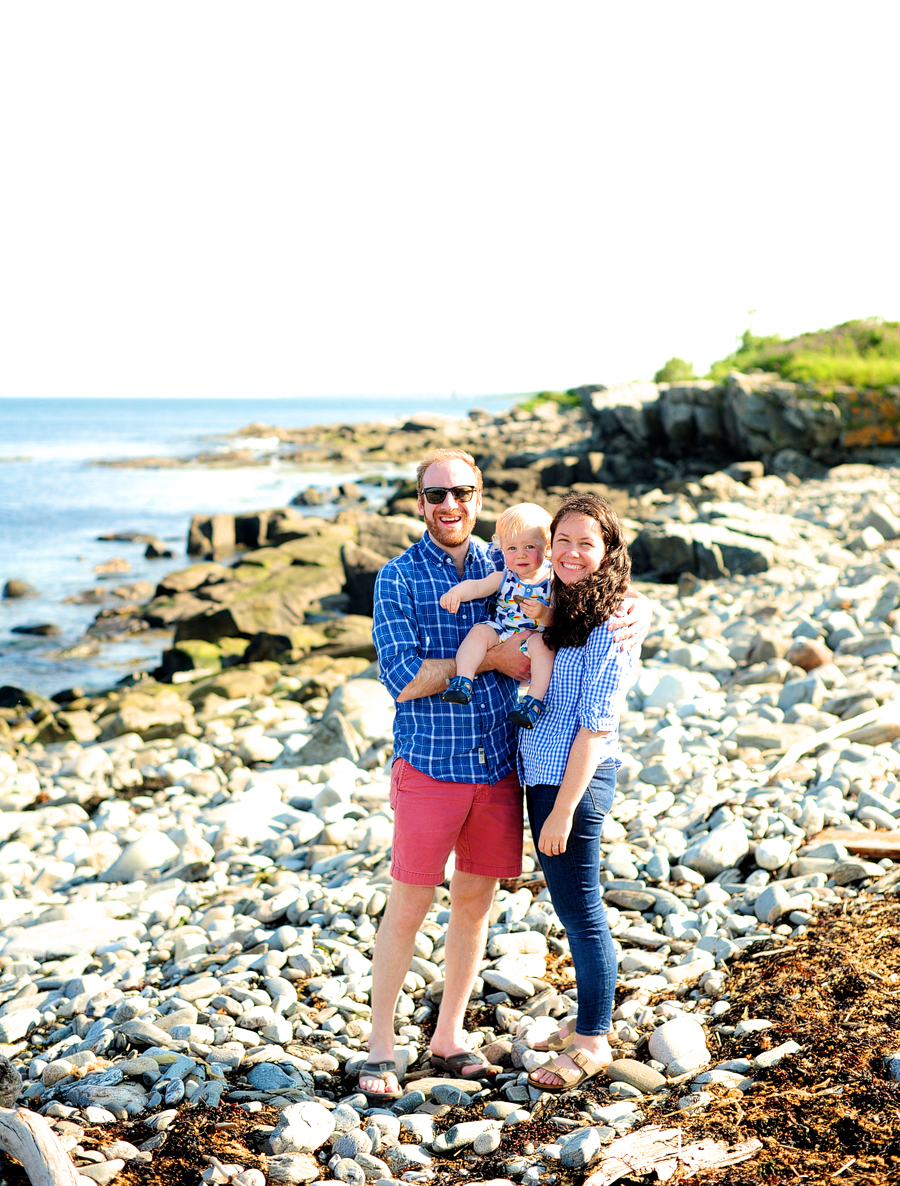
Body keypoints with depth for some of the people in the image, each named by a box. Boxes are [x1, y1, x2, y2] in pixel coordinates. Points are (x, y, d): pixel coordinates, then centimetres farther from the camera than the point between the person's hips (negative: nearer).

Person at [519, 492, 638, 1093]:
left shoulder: (609, 625, -17)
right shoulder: (557, 606, 8)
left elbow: (596, 725, -19)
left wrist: (563, 808, -19)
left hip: (577, 778, -8)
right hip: (542, 771, 8)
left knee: (581, 910, 2)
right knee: (570, 905, 19)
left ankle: (593, 1043, 16)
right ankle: (591, 1020, 34)